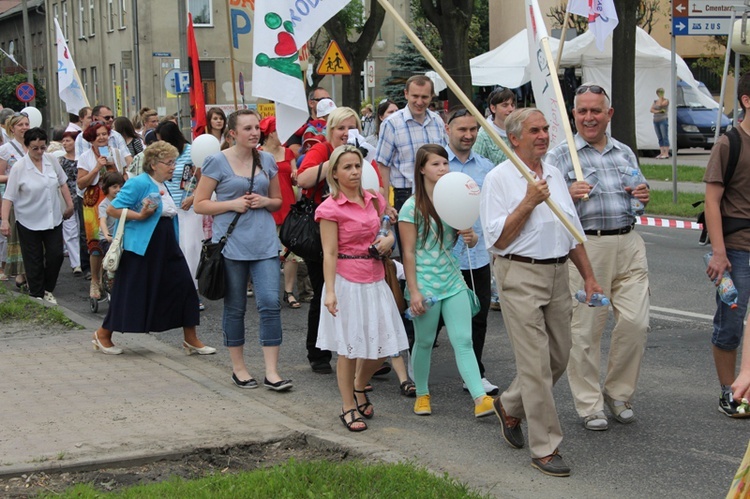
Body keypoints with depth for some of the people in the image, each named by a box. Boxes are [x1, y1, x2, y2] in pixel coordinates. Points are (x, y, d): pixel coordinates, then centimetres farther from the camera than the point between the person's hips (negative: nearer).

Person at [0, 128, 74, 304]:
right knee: (34, 261, 5)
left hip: (53, 219, 3)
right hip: (29, 222, -3)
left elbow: (62, 182, 12)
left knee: (56, 255, 4)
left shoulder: (51, 160, -2)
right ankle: (36, 295, 19)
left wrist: (69, 204, 9)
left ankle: (47, 290, 24)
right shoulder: (19, 167, -13)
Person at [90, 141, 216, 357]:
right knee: (131, 292, 0)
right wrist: (140, 216, -24)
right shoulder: (138, 183, -14)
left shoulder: (165, 186, 13)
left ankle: (190, 339, 9)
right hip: (140, 248, -8)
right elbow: (112, 209, -17)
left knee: (183, 285, 1)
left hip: (166, 246, 8)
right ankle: (103, 334, 19)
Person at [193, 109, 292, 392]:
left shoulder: (267, 160, 8)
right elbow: (200, 204, -2)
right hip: (232, 243, -3)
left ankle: (272, 373, -3)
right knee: (235, 307, 7)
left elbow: (278, 200, 18)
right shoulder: (217, 162, -3)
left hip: (265, 241, 3)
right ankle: (238, 369, 21)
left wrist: (265, 202, -4)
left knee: (270, 303, -7)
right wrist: (232, 204, -15)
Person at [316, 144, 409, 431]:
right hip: (347, 281, -6)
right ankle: (348, 407, 17)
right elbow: (330, 253, -12)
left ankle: (359, 387, 34)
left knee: (382, 345, 7)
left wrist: (389, 239, 0)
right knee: (349, 348, 2)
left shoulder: (374, 201, 8)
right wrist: (330, 291, -19)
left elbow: (389, 229, 24)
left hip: (374, 279, 6)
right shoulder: (331, 208, -9)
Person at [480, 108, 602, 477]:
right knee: (536, 363, -5)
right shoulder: (499, 179, -7)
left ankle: (510, 406, 35)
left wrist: (588, 276, 16)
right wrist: (529, 201, -19)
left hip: (557, 273, 7)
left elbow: (572, 229, 19)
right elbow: (499, 239, -12)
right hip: (520, 276, -7)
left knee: (559, 357, 12)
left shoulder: (555, 175, 13)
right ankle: (544, 448, 3)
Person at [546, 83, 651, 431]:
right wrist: (568, 194, -21)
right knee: (585, 329, -1)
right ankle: (589, 405, 11)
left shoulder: (625, 153, 17)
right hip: (585, 248, -4)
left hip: (628, 244, 4)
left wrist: (644, 198, 3)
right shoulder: (559, 156, 2)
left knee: (636, 322, 0)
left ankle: (618, 393, 20)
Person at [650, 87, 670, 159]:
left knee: (665, 137, -10)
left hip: (663, 120, -6)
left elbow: (660, 104, -18)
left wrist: (661, 97, -6)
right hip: (656, 121, 6)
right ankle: (661, 153, 6)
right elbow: (651, 109, 5)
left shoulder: (666, 100, -1)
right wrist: (658, 111, -12)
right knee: (660, 138, 5)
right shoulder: (655, 101, 15)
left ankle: (666, 153, -14)